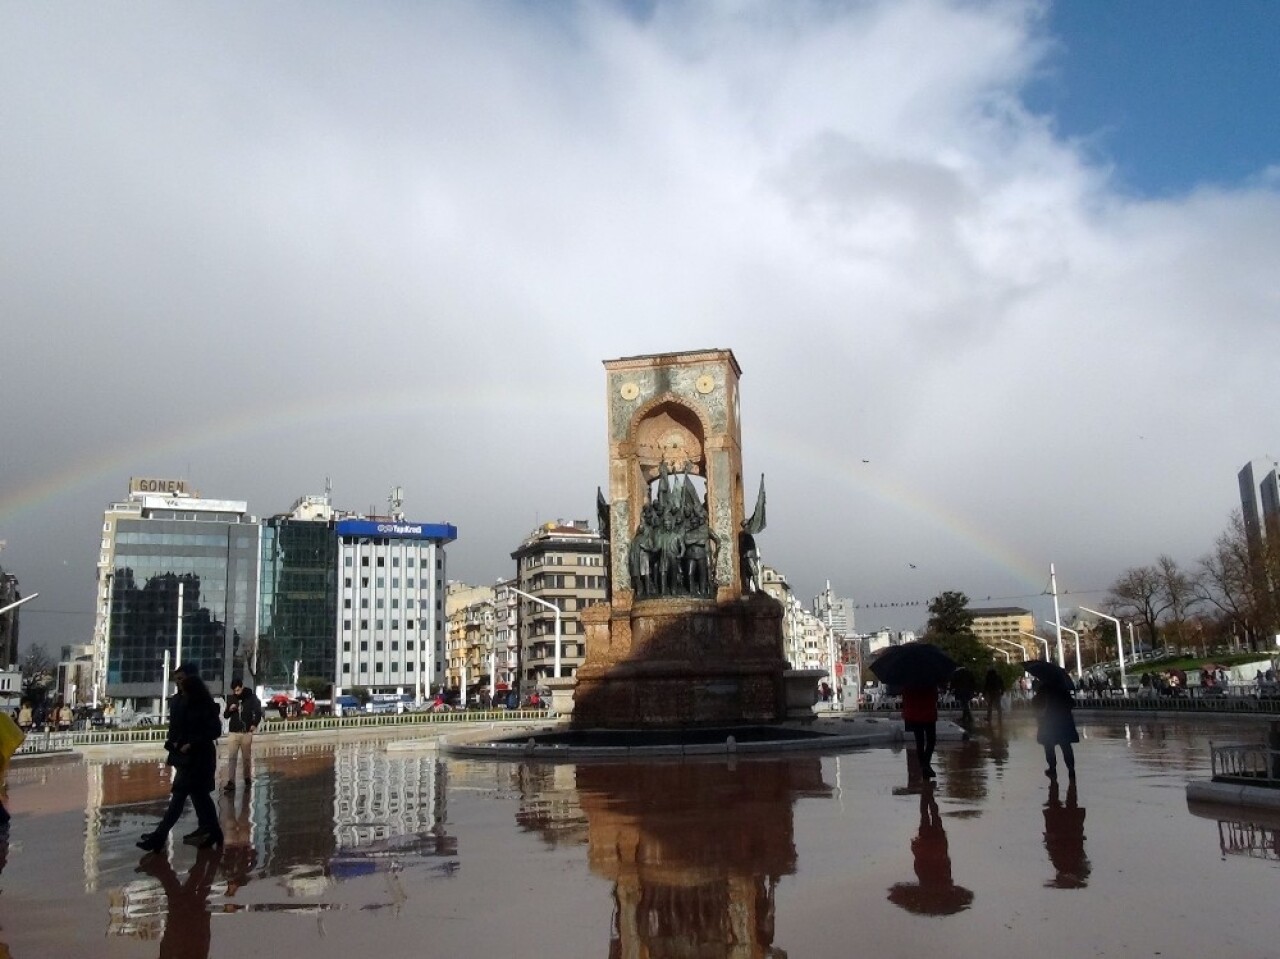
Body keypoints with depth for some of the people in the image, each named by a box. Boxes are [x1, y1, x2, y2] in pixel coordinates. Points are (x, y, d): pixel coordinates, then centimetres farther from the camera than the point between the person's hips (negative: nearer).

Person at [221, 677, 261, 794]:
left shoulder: (251, 697, -3)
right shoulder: (230, 698, 3)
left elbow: (258, 712, 5)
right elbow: (225, 716, 9)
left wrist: (255, 724, -8)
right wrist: (229, 709, -11)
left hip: (246, 732, -2)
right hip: (233, 732, 2)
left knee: (246, 757, 7)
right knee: (231, 757, -5)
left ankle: (247, 779, 21)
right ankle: (230, 782, -5)